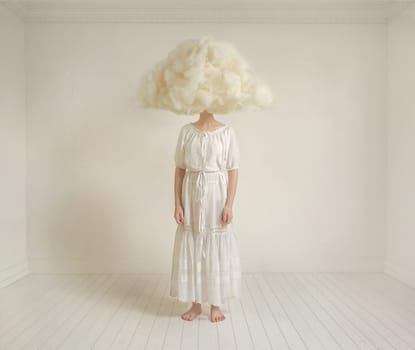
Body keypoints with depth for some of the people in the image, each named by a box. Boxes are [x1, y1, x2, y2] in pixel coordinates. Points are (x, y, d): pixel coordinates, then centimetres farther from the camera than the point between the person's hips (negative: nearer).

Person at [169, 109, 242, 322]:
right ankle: (196, 303, 23)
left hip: (216, 195, -2)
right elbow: (179, 170, 2)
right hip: (192, 197, 2)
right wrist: (177, 204, -3)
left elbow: (233, 171, -4)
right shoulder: (186, 131, 3)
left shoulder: (227, 132, -2)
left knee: (217, 249, 4)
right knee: (191, 247, 7)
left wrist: (229, 205, -11)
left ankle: (215, 304, 21)